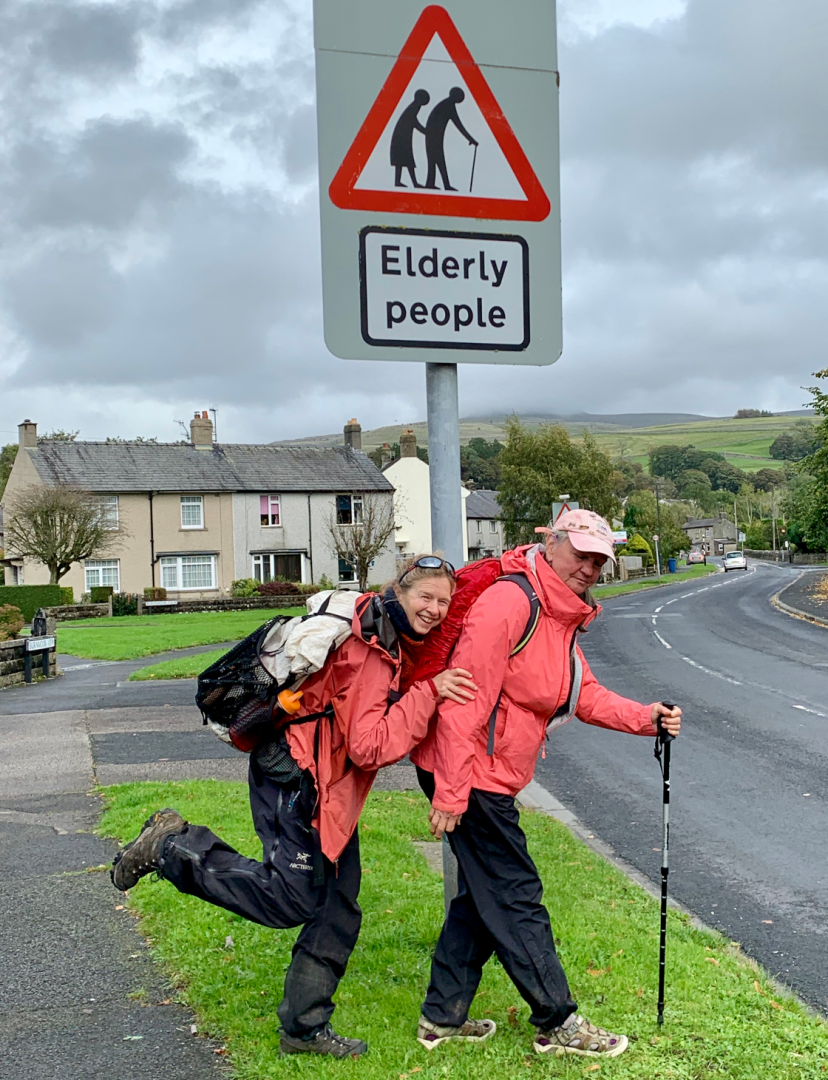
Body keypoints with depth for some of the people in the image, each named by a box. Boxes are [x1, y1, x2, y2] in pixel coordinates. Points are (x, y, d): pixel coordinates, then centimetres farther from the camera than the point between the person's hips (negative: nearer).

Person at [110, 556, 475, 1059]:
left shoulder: (401, 640, 4)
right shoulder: (372, 650, -23)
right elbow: (370, 746, -27)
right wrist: (428, 693, -31)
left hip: (328, 784, 10)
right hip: (294, 775, -10)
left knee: (338, 906, 11)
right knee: (293, 899, -9)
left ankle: (305, 1027, 23)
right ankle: (173, 847, 4)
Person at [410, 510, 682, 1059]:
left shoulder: (562, 618, 13)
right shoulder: (510, 603, -21)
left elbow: (585, 695, 15)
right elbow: (464, 700, -25)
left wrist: (647, 718, -2)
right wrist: (451, 793, -25)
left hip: (492, 778, 11)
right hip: (468, 776, -11)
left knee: (483, 896, 17)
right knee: (516, 899, -1)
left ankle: (442, 1017, 27)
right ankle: (559, 1024, 11)